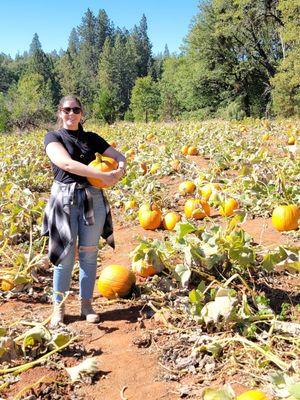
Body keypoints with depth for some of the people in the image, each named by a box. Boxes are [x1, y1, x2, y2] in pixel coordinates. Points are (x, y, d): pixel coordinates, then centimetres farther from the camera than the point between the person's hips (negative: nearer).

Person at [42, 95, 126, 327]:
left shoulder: (91, 138, 13)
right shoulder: (53, 137, 2)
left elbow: (120, 156, 12)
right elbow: (66, 163, -16)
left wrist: (120, 170, -13)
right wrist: (103, 175, -22)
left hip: (92, 199, 3)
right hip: (65, 200, -3)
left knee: (89, 254, 7)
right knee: (66, 257, 0)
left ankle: (86, 304, 22)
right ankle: (58, 307, 18)